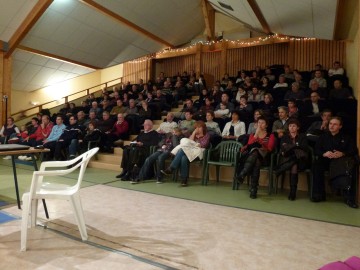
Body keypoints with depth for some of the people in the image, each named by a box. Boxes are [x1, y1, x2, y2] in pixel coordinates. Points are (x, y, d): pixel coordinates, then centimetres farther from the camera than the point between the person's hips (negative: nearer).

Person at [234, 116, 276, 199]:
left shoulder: (271, 136, 18)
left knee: (255, 152, -39)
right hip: (250, 156, 2)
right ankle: (253, 190, -43)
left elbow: (269, 148, 2)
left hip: (262, 157, -2)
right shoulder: (252, 135, 27)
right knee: (256, 163, -37)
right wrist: (256, 134, -2)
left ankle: (241, 175, -49)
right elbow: (249, 145, 8)